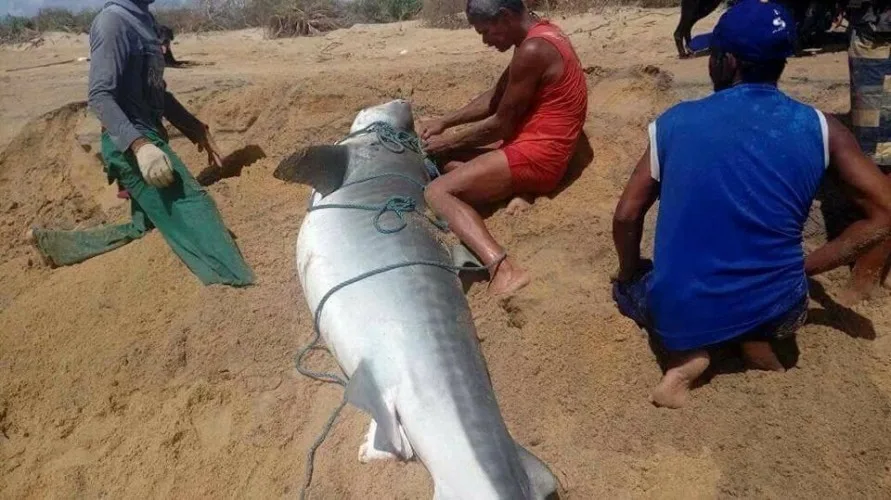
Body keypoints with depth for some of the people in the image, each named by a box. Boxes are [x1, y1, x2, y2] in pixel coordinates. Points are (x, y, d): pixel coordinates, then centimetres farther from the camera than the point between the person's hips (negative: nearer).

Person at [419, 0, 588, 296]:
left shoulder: (532, 50, -18)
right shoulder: (538, 38, 13)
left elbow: (501, 125, -13)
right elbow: (494, 100, 20)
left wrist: (449, 142, 0)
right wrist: (445, 122, 14)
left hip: (535, 156, -10)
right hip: (534, 149, 10)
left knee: (436, 192, -18)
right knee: (445, 161, 16)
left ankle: (501, 267, -35)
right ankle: (512, 193, 0)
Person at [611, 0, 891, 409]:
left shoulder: (674, 122, -4)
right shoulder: (820, 128, -2)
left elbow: (626, 218, -2)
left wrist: (630, 276, 16)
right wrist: (806, 267, 9)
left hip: (680, 314, -2)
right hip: (775, 312, 2)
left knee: (629, 286, 33)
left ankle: (687, 349, 4)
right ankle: (757, 342, 6)